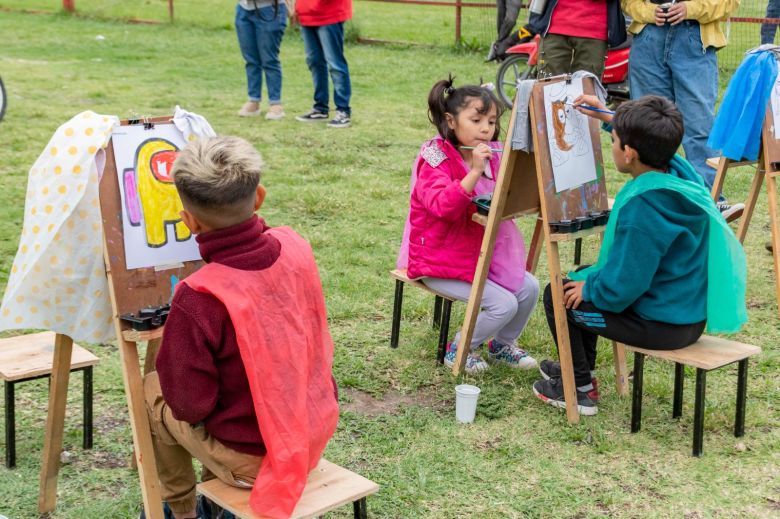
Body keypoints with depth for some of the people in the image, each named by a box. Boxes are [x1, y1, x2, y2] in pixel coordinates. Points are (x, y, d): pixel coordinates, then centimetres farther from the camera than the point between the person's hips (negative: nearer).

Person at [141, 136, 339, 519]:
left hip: (253, 459, -5)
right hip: (317, 433, 6)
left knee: (152, 388, 18)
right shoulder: (294, 247, -12)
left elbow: (189, 404, -20)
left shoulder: (197, 300, -29)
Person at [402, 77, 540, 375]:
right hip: (441, 262, -7)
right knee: (504, 304, -17)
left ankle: (502, 345, 21)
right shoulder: (436, 161, -17)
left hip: (482, 252, 8)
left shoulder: (490, 155, 4)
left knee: (529, 288, -6)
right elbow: (444, 206, -33)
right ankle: (459, 351, 8)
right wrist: (475, 171, -40)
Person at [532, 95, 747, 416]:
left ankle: (581, 389, 18)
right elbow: (643, 139, 20)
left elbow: (621, 288, -26)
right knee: (583, 275, 25)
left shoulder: (641, 208, -31)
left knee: (558, 296, 6)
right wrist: (610, 118, 24)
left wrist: (589, 288, -8)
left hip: (661, 326, -9)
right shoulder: (680, 171, -6)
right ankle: (581, 367, 39)